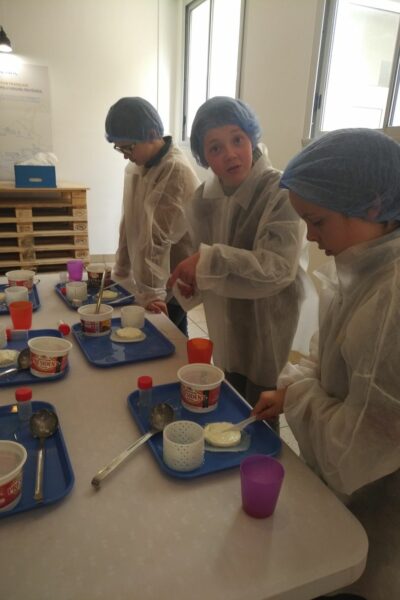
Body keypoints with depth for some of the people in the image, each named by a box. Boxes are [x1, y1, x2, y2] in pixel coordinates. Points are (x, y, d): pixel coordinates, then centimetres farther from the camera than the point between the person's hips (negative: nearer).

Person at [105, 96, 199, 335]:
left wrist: (150, 291, -27)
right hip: (147, 278, 7)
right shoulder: (137, 166, 5)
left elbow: (158, 238, -27)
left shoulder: (176, 171, -22)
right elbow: (129, 221, 10)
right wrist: (121, 270, 12)